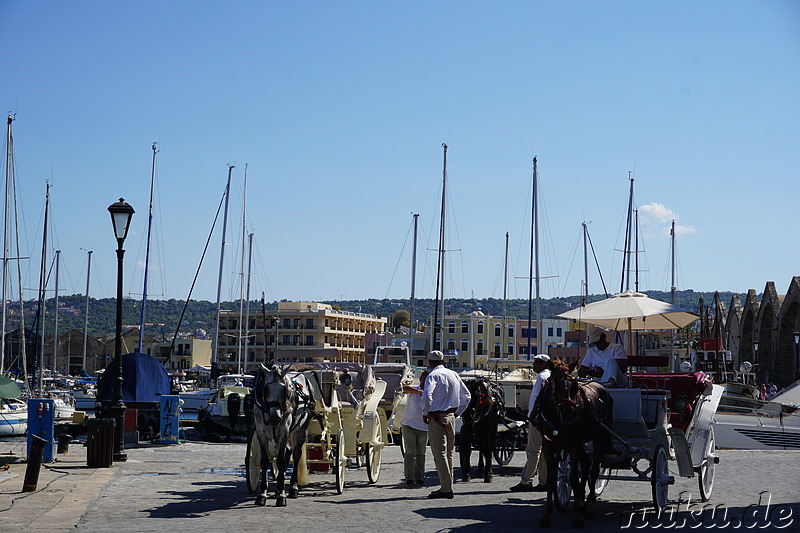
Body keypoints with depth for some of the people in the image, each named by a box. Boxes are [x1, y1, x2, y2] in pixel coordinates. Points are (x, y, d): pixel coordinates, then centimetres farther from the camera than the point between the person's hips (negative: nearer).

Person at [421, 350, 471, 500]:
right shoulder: (453, 374, 13)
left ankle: (446, 489, -10)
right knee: (448, 453, 15)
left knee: (439, 454, -7)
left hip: (437, 418, -7)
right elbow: (466, 396, 18)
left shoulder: (433, 375, -9)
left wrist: (425, 413, -11)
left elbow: (427, 395, -25)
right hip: (451, 417, 7)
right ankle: (448, 486, 19)